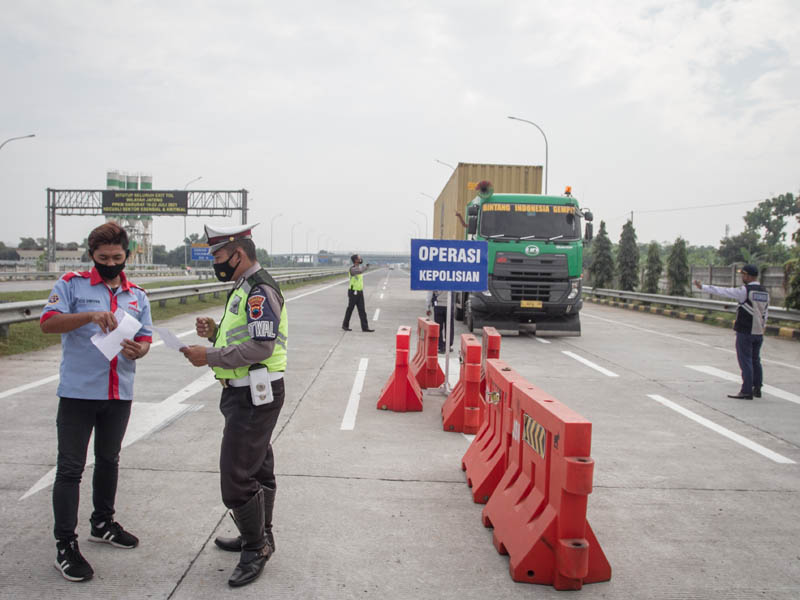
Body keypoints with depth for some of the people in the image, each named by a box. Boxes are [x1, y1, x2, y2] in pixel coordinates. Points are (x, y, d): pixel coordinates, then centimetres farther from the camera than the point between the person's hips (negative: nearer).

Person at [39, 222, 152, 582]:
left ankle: (102, 524, 37)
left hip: (120, 393, 5)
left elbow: (146, 338, 9)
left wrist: (138, 350, -14)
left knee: (109, 460, 19)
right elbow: (47, 322, -15)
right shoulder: (72, 284, -3)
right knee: (70, 467, -1)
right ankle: (65, 546, 8)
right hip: (78, 391, -5)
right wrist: (90, 316, -29)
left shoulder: (137, 295, 10)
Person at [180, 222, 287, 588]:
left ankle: (256, 548, 8)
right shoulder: (244, 287, 16)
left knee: (236, 477, -7)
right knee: (257, 469, 20)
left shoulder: (260, 289, -18)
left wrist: (210, 357, -22)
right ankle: (259, 537, 34)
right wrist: (215, 332, 4)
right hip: (245, 394, 11)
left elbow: (260, 346, -27)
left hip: (254, 397, -11)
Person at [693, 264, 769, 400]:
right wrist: (761, 327, 20)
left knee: (745, 361, -3)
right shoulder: (765, 292, 7)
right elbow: (765, 313, 13)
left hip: (745, 332, -7)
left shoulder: (745, 291, -14)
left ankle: (746, 391, -1)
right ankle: (757, 389, 22)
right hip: (759, 332, 7)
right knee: (755, 361, 16)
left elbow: (722, 291, -11)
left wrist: (702, 287, -5)